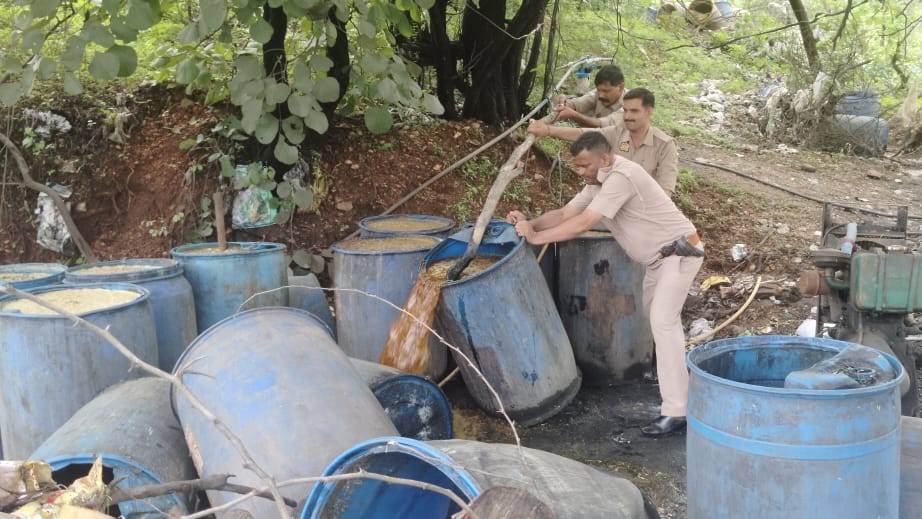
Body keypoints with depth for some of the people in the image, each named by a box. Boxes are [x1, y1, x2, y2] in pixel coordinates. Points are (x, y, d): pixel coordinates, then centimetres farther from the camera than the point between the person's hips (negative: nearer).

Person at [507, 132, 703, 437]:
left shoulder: (622, 176, -27)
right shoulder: (598, 181, 5)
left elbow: (583, 224, -32)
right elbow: (565, 214, 4)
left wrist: (536, 237, -28)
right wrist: (530, 223, -13)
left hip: (680, 251, -11)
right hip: (659, 257, 11)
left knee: (663, 321, -18)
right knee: (655, 312, 25)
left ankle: (675, 411, -19)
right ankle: (674, 371, 49)